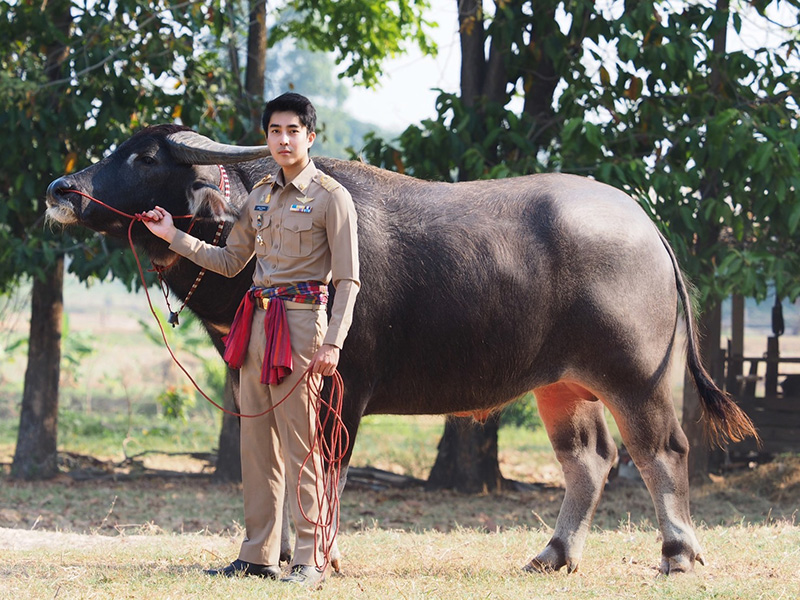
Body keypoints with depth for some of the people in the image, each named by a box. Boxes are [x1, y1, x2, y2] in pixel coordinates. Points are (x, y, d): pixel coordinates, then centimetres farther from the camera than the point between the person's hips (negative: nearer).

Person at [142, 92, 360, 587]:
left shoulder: (331, 197, -5)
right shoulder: (261, 196, 15)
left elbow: (348, 280, -8)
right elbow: (230, 261, 23)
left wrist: (332, 343, -17)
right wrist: (175, 237, 15)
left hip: (302, 322, -7)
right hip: (258, 323, 7)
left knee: (299, 444, -7)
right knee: (257, 442, 8)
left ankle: (310, 560, -4)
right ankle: (259, 556, 13)